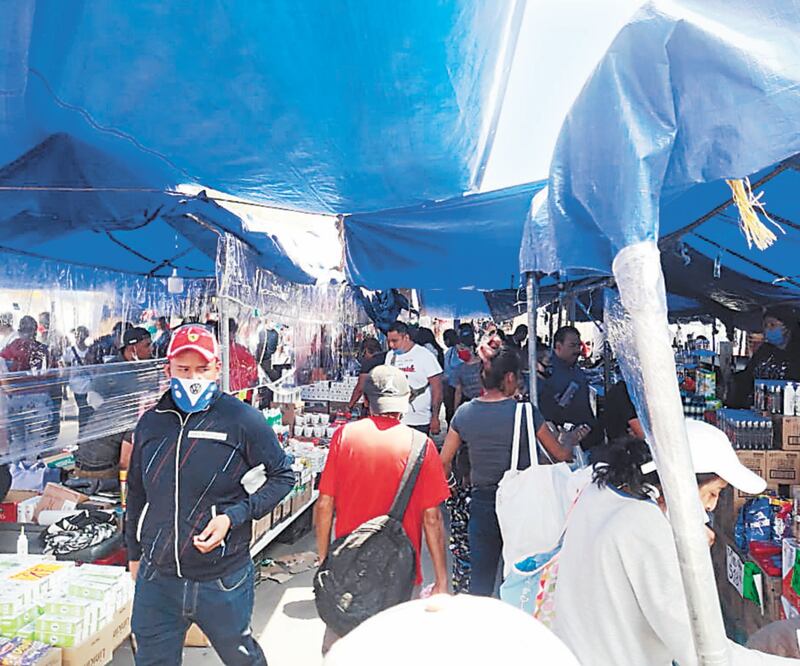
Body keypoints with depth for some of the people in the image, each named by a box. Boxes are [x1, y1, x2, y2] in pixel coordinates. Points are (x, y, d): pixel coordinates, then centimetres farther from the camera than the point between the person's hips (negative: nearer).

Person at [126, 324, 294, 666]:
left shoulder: (242, 419, -12)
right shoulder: (150, 423, 2)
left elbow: (282, 475, -5)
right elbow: (136, 494, 15)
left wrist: (233, 516, -16)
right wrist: (134, 554, 19)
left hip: (223, 582, -3)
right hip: (156, 580, 3)